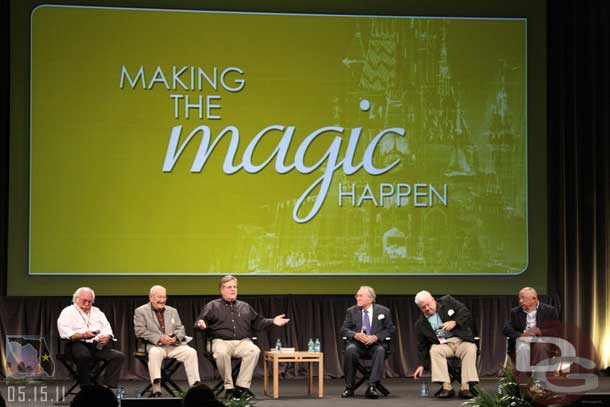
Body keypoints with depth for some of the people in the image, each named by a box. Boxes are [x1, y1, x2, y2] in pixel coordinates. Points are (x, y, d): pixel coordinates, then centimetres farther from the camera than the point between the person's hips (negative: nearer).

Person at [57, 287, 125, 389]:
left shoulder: (97, 312, 26)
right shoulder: (68, 312, 9)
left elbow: (107, 330, 18)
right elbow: (64, 332, -7)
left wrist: (107, 336, -8)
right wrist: (82, 335, -23)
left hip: (98, 346, 5)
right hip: (78, 344, -5)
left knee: (119, 356, -20)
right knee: (83, 355, -40)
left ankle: (108, 387, -24)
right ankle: (86, 387, -33)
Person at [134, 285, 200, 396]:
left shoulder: (172, 311, 21)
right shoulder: (141, 311, 5)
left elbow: (180, 329, 18)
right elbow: (140, 331, -7)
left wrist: (176, 337, -7)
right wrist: (159, 338, -17)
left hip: (174, 345, 4)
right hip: (155, 345, -4)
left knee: (191, 352, -22)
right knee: (154, 352, -39)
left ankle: (195, 386, -23)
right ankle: (156, 389, -40)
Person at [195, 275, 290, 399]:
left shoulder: (245, 306, 25)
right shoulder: (212, 306, 14)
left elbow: (258, 322, 28)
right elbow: (201, 320, 7)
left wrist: (272, 321, 13)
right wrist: (201, 324, -18)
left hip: (243, 342, 3)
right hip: (222, 341, -3)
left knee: (254, 350, -32)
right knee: (221, 352, -40)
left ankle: (242, 386, -30)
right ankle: (228, 387, -25)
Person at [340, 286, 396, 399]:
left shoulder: (383, 311, 7)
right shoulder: (351, 311, 11)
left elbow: (391, 329, 4)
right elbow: (344, 330, 6)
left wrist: (376, 337, -13)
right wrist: (355, 335, -16)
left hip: (375, 344, -1)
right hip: (357, 343, 1)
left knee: (380, 350, -36)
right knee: (350, 350, -34)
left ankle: (372, 387, -40)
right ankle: (349, 388, -24)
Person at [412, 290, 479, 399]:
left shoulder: (448, 301, 5)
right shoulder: (420, 324, 8)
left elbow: (466, 312, 0)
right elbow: (421, 346, 11)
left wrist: (454, 322, -15)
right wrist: (421, 365, 3)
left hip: (461, 340, -1)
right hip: (442, 344, 1)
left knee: (470, 349, -33)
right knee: (434, 350, -32)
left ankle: (465, 387, -38)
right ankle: (446, 387, -35)